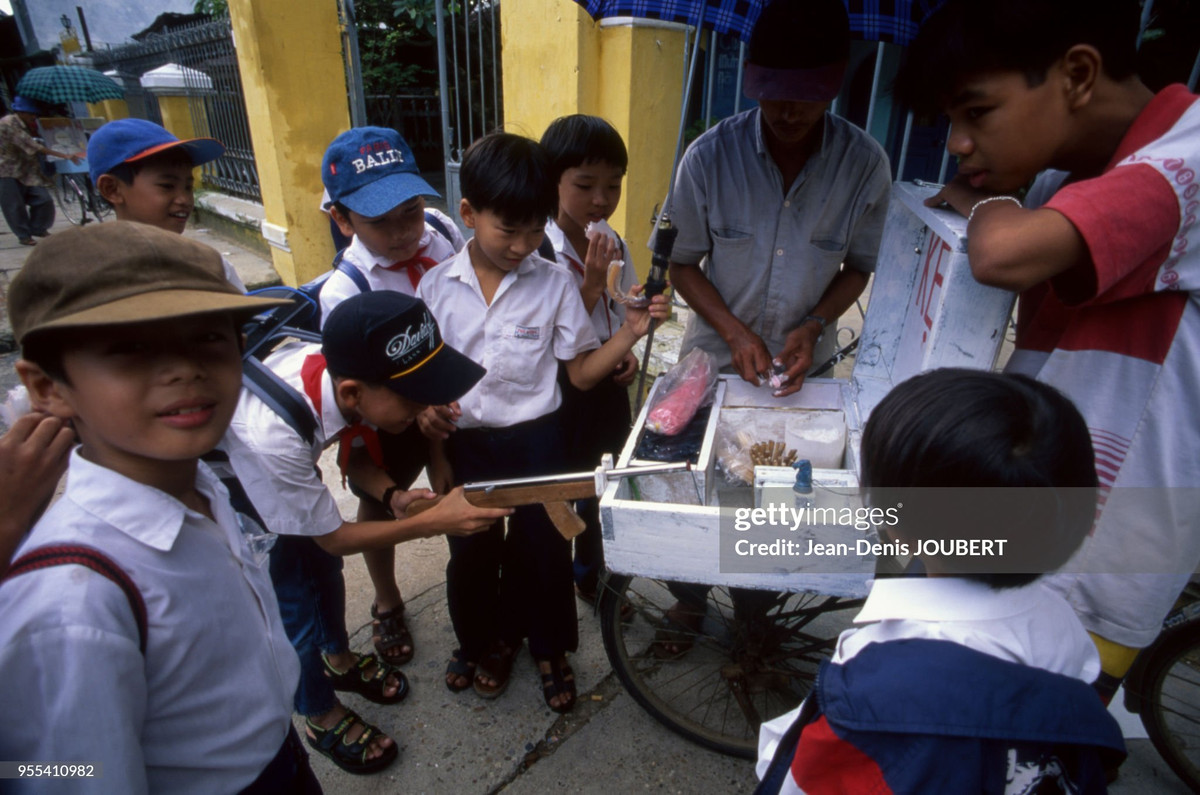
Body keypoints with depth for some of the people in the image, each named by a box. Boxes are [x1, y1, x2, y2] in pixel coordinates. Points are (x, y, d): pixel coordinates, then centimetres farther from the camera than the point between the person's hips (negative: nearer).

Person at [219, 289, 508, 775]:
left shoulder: (342, 371, -29)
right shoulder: (272, 437, -46)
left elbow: (352, 457, -7)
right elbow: (333, 537, -28)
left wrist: (392, 496, -24)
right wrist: (434, 522, -30)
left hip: (289, 471, 6)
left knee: (323, 567, 20)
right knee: (294, 609, 4)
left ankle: (339, 659, 49)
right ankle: (324, 719, 32)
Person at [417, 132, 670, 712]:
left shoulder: (554, 284, -7)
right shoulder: (437, 286, -6)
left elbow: (580, 374, -5)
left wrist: (631, 332, -18)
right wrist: (436, 455, 0)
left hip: (535, 440, -1)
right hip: (464, 442, 1)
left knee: (544, 549, 10)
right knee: (471, 552, 15)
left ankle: (548, 648, 38)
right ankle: (483, 641, 44)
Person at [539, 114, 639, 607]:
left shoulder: (614, 247, 0)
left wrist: (629, 352, -3)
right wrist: (592, 282, -26)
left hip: (608, 386, 6)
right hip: (563, 392, -6)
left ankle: (591, 575, 44)